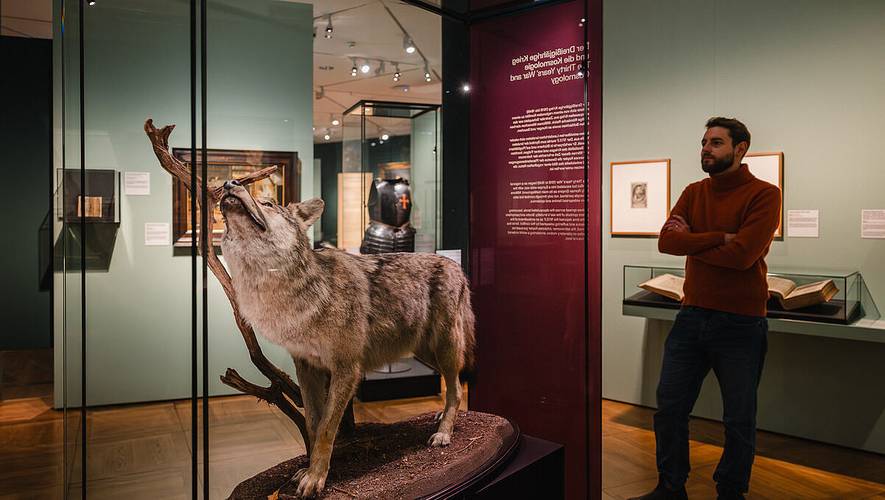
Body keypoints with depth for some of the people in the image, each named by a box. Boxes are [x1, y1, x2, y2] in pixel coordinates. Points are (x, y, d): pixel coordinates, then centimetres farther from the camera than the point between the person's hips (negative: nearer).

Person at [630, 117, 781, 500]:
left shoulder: (764, 195, -8)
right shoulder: (694, 193, 8)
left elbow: (742, 254, -21)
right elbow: (666, 242, -6)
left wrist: (691, 240, -9)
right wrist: (719, 237, -15)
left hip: (740, 323, -5)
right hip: (692, 316, 5)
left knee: (739, 420, 9)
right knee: (669, 409, 10)